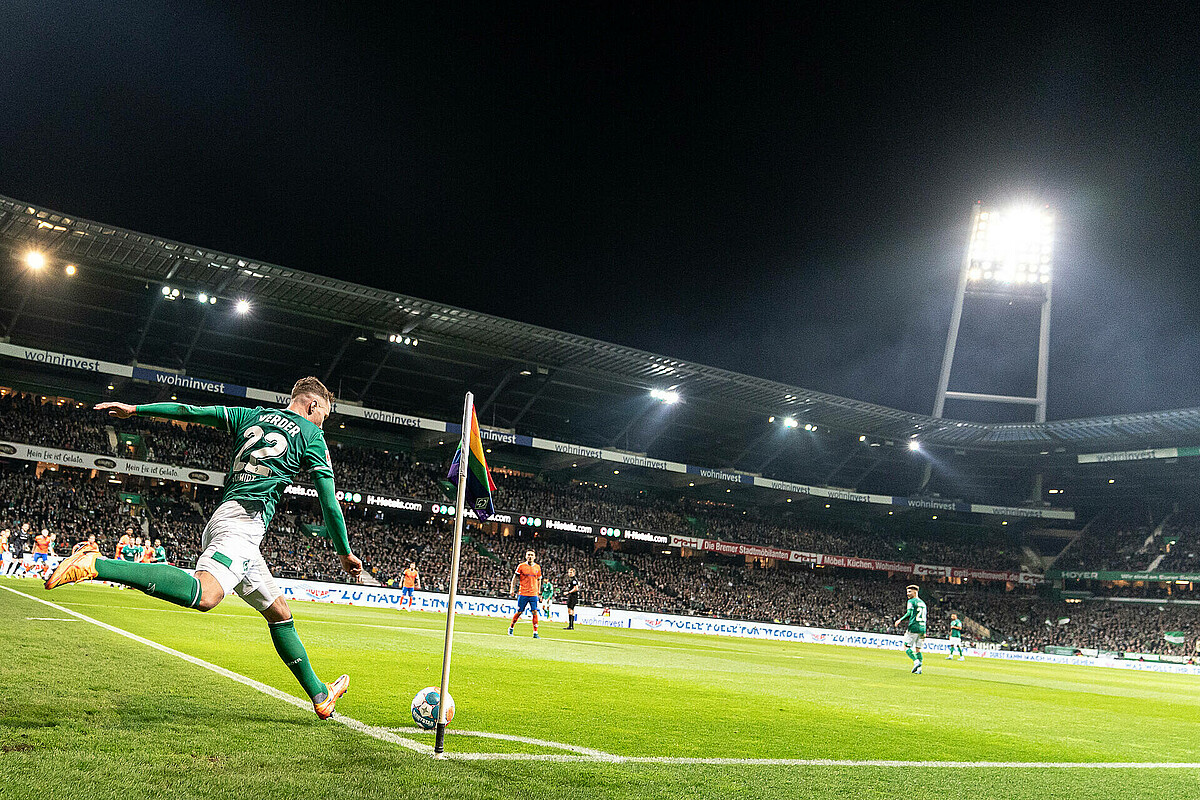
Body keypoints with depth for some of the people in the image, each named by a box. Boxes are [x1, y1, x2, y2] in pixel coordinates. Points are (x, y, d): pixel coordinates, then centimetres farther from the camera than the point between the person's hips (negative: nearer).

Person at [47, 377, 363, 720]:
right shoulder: (312, 435, 5)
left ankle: (320, 695, 18)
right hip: (244, 520, -9)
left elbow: (190, 411, 20)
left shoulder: (251, 416, 22)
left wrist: (134, 410, 28)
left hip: (223, 517, 9)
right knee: (204, 595, -32)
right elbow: (329, 503, 4)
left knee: (279, 612, 12)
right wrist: (345, 553, 13)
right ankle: (94, 565, -35)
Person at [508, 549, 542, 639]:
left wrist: (538, 591, 15)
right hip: (523, 593, -2)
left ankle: (535, 632, -3)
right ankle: (511, 628, 24)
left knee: (535, 612, -7)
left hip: (533, 594, 2)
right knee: (519, 612, 3)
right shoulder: (521, 566, 0)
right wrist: (512, 588, -1)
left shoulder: (537, 567, 8)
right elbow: (515, 578, 5)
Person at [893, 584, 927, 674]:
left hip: (913, 628, -7)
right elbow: (924, 617, 21)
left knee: (906, 647, -1)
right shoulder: (922, 603, 20)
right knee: (918, 649, 8)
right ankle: (919, 668, -1)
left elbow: (909, 613, -14)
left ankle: (916, 661, -21)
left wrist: (900, 620, -4)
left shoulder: (911, 601, -3)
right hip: (922, 629, 7)